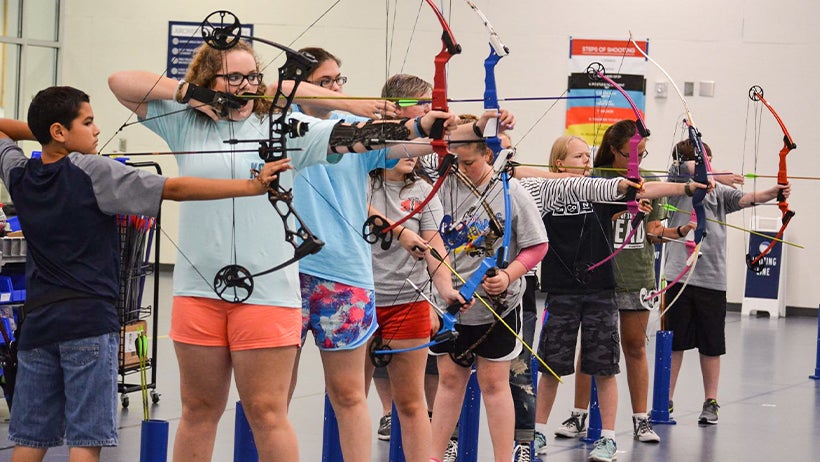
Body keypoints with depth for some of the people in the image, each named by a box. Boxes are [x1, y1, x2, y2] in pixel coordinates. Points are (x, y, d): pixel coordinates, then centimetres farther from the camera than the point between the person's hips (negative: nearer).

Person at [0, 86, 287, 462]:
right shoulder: (92, 172, -10)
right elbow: (175, 189, -16)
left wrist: (36, 130, 15)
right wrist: (253, 186, -17)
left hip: (37, 320, 6)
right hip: (88, 320, -6)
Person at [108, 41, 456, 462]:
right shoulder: (186, 124, 8)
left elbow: (351, 135, -11)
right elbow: (121, 82, 9)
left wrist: (416, 125, -26)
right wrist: (186, 92, -2)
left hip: (267, 291, -2)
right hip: (198, 289, 2)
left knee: (267, 413, -1)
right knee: (199, 410, 12)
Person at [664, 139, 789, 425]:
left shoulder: (718, 192, 10)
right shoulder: (678, 184, 3)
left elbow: (745, 198, -5)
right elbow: (688, 168, -16)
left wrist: (773, 193, -23)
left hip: (712, 278, 2)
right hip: (680, 274, -2)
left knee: (711, 345, 6)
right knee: (674, 342, 6)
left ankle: (710, 403, 17)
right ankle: (666, 401, 16)